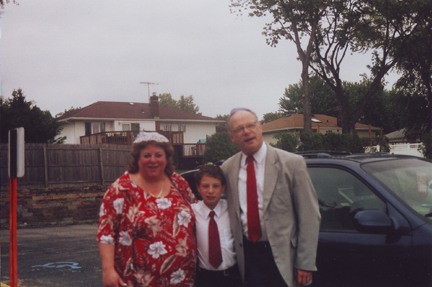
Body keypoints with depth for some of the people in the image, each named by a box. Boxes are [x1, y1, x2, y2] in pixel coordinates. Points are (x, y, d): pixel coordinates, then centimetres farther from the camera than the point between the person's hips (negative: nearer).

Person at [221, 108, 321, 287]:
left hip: (282, 256, -2)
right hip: (247, 256, 3)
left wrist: (305, 263, -10)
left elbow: (309, 216, -7)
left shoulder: (292, 163, -6)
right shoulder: (227, 169, 3)